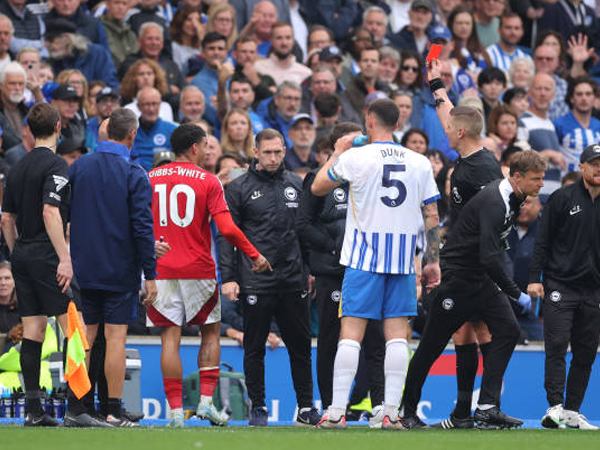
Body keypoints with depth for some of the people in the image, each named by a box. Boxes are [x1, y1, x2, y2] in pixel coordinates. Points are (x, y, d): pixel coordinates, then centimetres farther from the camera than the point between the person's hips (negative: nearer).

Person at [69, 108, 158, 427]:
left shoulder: (77, 168, 2)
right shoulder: (134, 174, -11)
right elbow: (142, 227, -13)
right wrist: (150, 275, -8)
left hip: (82, 269, 4)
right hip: (120, 270, -4)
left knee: (84, 335, 11)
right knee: (116, 336, -1)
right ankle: (114, 412, -1)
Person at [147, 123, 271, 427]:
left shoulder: (150, 179, 6)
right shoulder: (208, 182, -4)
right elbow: (227, 229, -11)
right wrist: (255, 255, 0)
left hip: (161, 271, 2)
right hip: (198, 271, -2)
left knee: (170, 338, 1)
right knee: (211, 333, 13)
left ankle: (175, 409, -4)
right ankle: (206, 400, 4)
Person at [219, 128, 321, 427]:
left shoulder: (296, 185, 11)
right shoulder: (240, 188, 1)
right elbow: (227, 235, -1)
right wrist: (228, 278, -8)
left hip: (293, 281, 3)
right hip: (255, 282, -3)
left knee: (300, 346, 5)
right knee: (254, 348, 2)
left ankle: (306, 407, 12)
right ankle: (258, 407, 11)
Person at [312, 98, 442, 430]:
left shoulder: (354, 158, -5)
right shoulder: (420, 163, 6)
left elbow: (317, 188, 9)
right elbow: (432, 218, 6)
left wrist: (337, 153, 21)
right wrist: (433, 261, 13)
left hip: (364, 256, -3)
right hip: (403, 259, 3)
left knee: (351, 331, -2)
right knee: (397, 334, 3)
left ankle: (336, 412, -5)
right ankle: (391, 412, -2)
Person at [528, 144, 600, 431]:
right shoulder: (563, 198, 0)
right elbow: (542, 240, -1)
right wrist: (534, 278, -9)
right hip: (559, 285, -4)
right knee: (557, 345, -12)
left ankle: (572, 412, 11)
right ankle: (555, 407, -15)